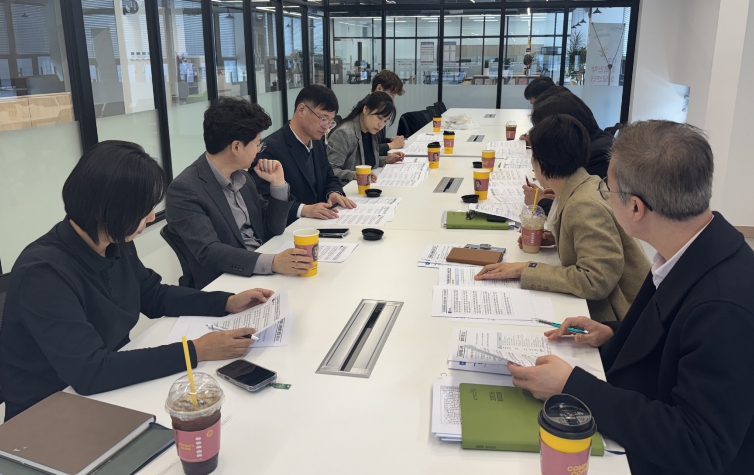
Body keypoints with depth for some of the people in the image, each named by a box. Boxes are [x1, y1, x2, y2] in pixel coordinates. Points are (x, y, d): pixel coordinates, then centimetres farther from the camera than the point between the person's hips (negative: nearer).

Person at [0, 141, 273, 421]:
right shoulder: (44, 273, -28)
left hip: (109, 390, 6)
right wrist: (196, 351, -32)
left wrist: (228, 302, -1)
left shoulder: (116, 245, -6)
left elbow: (154, 296, 11)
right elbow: (89, 372, -32)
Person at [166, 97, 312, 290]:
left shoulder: (241, 176, 9)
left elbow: (272, 230, 13)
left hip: (263, 274, 7)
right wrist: (272, 262, -36)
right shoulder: (184, 189, -14)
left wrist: (278, 184, -1)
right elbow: (208, 252, -24)